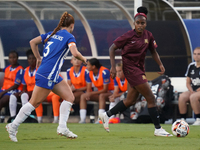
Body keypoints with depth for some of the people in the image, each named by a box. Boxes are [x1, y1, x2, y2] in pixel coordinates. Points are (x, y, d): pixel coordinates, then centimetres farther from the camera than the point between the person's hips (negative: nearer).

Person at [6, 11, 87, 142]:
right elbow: (75, 53, -21)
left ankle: (62, 127, 2)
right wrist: (83, 59, -2)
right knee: (34, 103, -1)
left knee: (70, 97, 7)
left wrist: (39, 58, 22)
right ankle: (13, 126, 5)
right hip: (47, 75, -9)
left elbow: (33, 42, 15)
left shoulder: (52, 34, 15)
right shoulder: (69, 37, -7)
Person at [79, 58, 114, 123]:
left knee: (101, 95, -39)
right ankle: (82, 119, -20)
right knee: (83, 96, -10)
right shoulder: (89, 73, -5)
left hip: (110, 92, -7)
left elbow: (105, 89, -25)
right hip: (99, 92, 7)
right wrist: (88, 95, -26)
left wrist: (91, 93, -28)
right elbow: (88, 89, -1)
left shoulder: (104, 72, -26)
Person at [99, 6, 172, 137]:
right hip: (130, 68, -8)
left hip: (140, 68, 8)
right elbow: (112, 48, -8)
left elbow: (153, 51, 14)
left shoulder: (148, 36, 1)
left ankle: (107, 115, 29)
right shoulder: (129, 36, -15)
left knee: (131, 100, 14)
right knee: (151, 98, -11)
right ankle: (158, 129, -6)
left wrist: (160, 64, -2)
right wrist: (113, 66, -15)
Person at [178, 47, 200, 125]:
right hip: (193, 90, 5)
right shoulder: (191, 66, 10)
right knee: (182, 97, -23)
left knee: (193, 97, -34)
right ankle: (183, 119, -18)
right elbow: (188, 83, 13)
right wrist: (192, 91, -5)